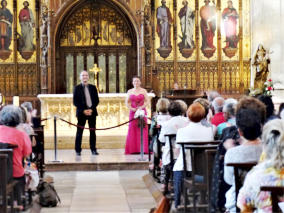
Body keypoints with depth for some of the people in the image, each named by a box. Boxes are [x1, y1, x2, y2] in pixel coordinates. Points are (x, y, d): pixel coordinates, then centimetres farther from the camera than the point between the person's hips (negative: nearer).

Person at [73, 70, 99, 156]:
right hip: (82, 113, -2)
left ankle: (93, 149, 10)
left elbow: (96, 100, 7)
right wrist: (83, 110, -11)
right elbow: (75, 102, -2)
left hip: (92, 112, 2)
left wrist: (91, 109, -8)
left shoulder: (93, 87, 10)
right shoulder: (77, 88, 3)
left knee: (92, 131, 4)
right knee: (79, 131, -1)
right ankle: (78, 150, 4)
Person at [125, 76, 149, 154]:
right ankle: (133, 149, 0)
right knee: (133, 130, -3)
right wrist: (132, 108, -8)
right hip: (133, 112, 1)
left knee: (142, 130, -5)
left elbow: (147, 101, 1)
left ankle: (143, 149, -2)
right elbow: (127, 102, 8)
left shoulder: (143, 91, 6)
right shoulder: (130, 91, 11)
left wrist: (141, 107, -14)